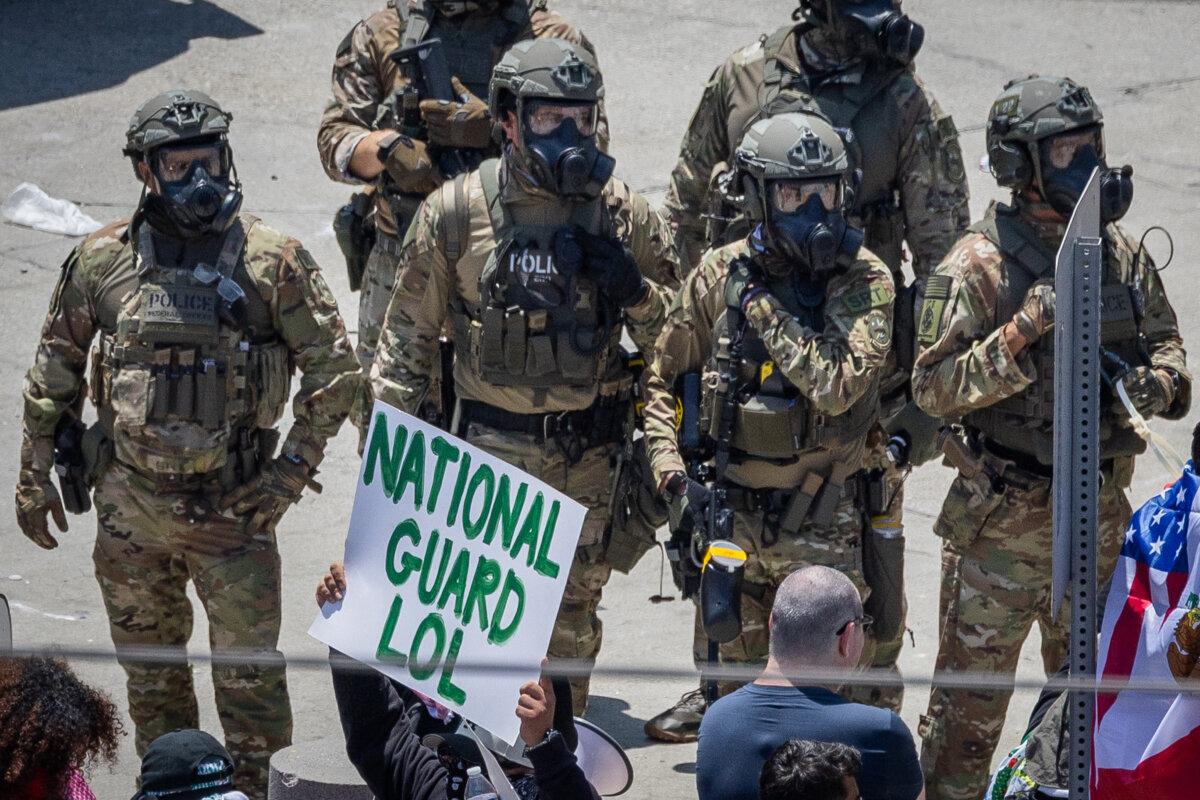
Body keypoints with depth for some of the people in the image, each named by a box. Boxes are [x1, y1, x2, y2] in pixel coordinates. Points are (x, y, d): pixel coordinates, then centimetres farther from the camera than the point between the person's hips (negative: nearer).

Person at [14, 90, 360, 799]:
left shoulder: (273, 262, -9)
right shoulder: (103, 261, -3)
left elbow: (335, 369, -4)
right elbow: (54, 373, 9)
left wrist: (293, 469, -9)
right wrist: (35, 475, 8)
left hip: (231, 502, -2)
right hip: (130, 501, 2)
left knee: (249, 663, 2)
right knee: (149, 662, 15)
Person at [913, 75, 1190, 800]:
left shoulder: (1122, 254, 3)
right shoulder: (981, 266, -13)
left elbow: (1169, 350, 10)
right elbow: (934, 386, -16)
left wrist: (1154, 383, -13)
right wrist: (1022, 334, -27)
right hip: (1005, 521, -6)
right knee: (972, 696, 1)